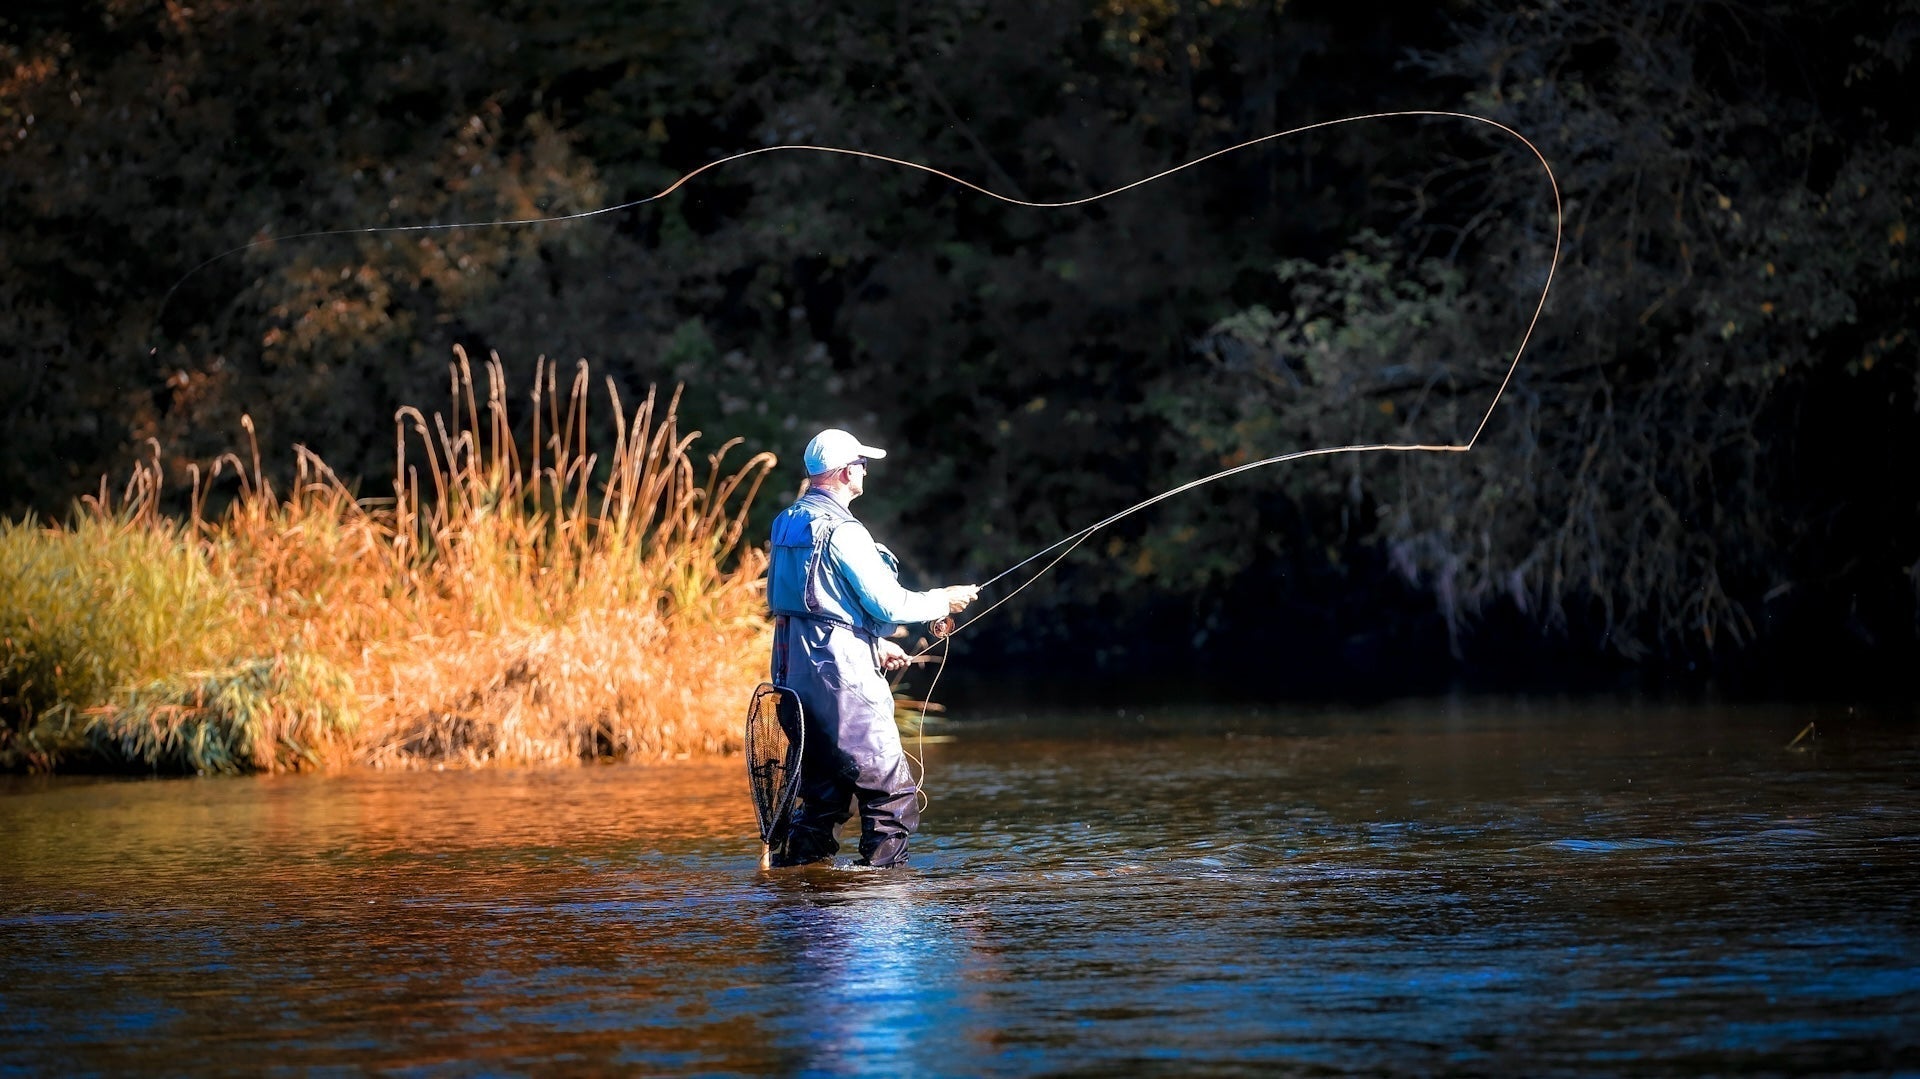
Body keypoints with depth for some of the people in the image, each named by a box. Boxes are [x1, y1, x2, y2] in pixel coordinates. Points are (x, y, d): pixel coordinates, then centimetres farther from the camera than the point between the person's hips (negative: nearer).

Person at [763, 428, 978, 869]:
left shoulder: (787, 523, 14)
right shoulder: (841, 530, -14)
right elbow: (887, 603, -13)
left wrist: (873, 643, 28)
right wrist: (944, 601, 3)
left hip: (794, 671, 9)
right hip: (840, 675, -9)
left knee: (823, 789, 14)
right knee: (892, 792, -3)